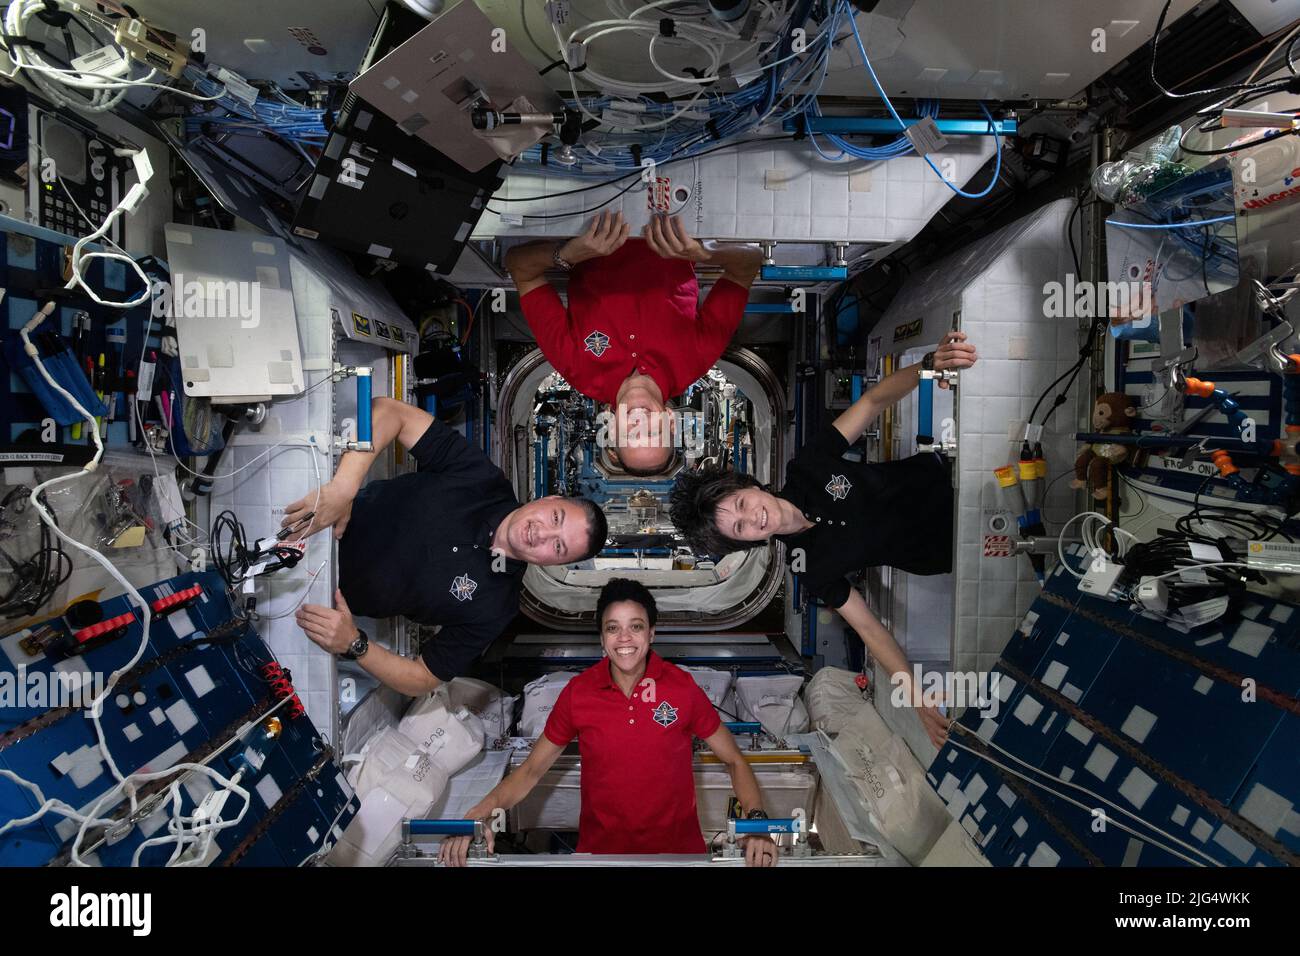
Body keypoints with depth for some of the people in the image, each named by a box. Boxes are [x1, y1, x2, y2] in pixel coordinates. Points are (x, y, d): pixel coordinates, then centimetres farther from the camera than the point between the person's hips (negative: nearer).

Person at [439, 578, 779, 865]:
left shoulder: (682, 687, -11)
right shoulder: (577, 692, -8)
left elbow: (734, 761, -3)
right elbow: (531, 769, -1)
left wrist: (757, 822, -19)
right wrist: (478, 815, -15)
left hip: (677, 845, 0)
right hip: (599, 847, 1)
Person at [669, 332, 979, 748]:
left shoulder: (806, 467, -21)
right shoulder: (810, 567, -22)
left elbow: (874, 399, -22)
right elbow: (869, 628, -18)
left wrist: (928, 365, -42)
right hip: (946, 550, -2)